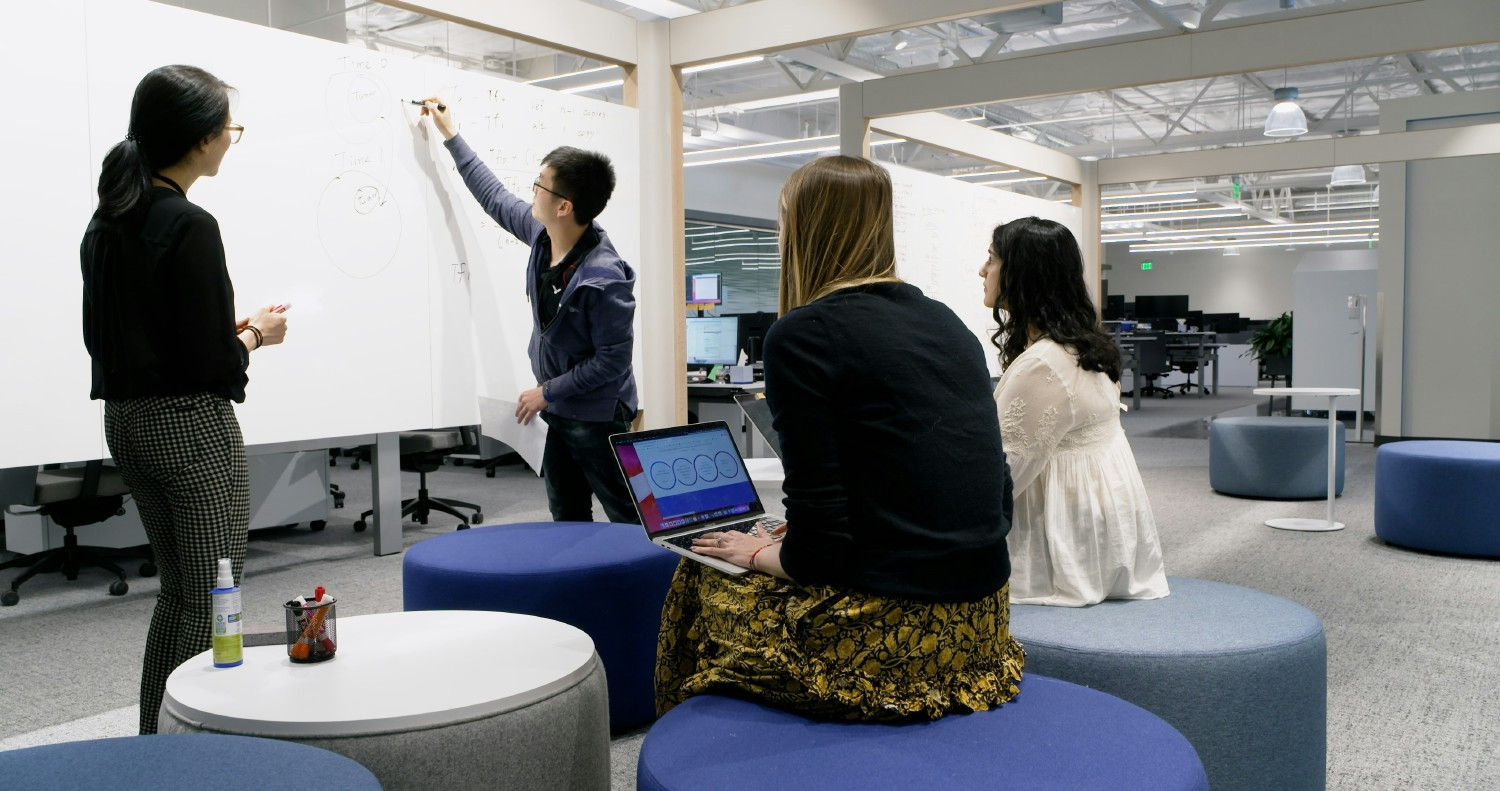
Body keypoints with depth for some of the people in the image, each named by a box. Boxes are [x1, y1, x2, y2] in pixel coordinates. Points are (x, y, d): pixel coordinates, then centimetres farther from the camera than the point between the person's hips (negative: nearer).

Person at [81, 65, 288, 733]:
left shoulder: (106, 221, 9)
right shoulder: (189, 227, -18)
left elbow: (108, 332, 14)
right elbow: (214, 366, -20)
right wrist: (256, 334, 0)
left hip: (125, 422, 9)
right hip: (192, 426, -9)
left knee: (177, 589, 20)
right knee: (211, 601, 1)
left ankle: (155, 737, 30)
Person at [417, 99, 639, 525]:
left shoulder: (603, 279, -29)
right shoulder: (543, 233, -4)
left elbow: (612, 360, -24)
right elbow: (496, 198, 14)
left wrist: (546, 392, -16)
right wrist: (451, 136, 21)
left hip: (596, 417, -9)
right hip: (560, 410, 9)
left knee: (630, 521, 1)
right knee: (567, 518, 18)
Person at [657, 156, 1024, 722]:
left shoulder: (801, 335, -12)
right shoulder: (948, 323, 10)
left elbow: (817, 550, -17)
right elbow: (998, 496, 13)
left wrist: (759, 554, 6)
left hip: (888, 636, -8)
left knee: (701, 578, 17)